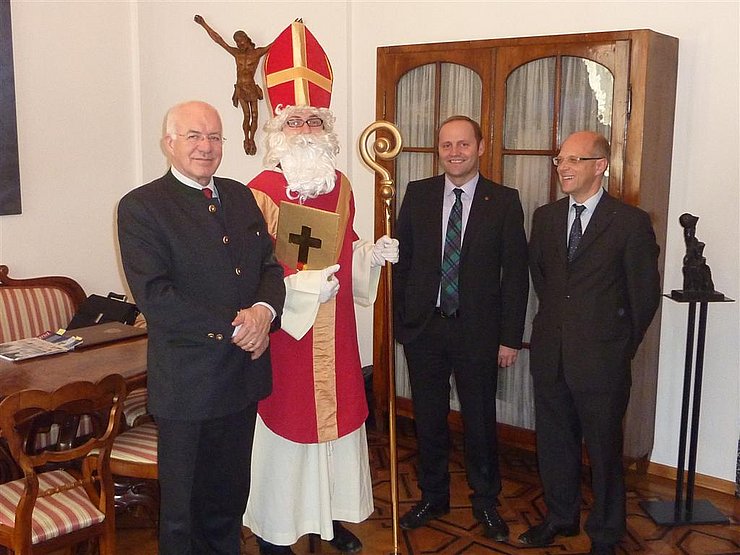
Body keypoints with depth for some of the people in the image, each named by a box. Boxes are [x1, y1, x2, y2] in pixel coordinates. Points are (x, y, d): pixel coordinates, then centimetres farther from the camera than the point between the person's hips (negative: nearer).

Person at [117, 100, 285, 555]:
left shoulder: (240, 196, 9)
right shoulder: (140, 207, -10)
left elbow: (270, 265, 7)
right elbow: (154, 296, -19)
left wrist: (263, 310, -15)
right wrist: (232, 327, -20)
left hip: (245, 376, 6)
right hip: (187, 384, -5)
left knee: (231, 497, 21)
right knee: (184, 505, 12)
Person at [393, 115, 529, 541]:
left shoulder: (504, 201, -4)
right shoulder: (418, 194, 2)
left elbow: (516, 273, -4)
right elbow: (402, 261, 5)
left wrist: (511, 337, -7)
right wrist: (401, 321, 1)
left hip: (478, 330, -2)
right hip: (423, 326, 2)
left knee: (480, 421, 10)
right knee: (428, 418, 14)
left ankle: (486, 503, 30)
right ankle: (433, 497, 33)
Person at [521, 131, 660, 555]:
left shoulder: (631, 222, -9)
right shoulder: (546, 217, 6)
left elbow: (645, 293, -4)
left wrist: (622, 345, 2)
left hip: (601, 358, -5)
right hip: (550, 354, 5)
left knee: (604, 447, 8)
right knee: (554, 441, 16)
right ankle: (561, 517, 36)